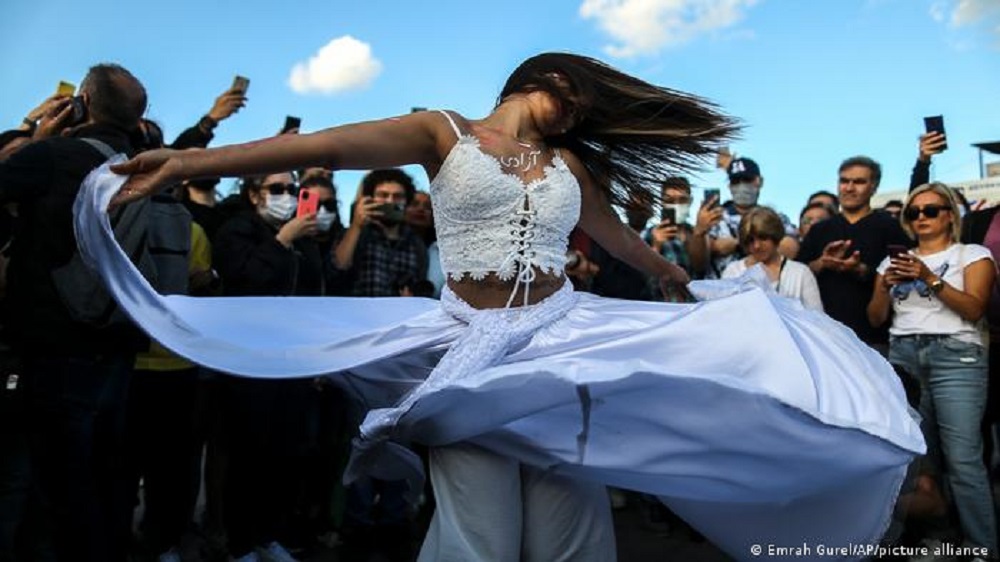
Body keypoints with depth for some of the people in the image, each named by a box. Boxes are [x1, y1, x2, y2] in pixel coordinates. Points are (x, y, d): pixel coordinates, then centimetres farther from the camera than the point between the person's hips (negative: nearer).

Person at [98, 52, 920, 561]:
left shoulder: (569, 163, 15)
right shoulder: (443, 133, 2)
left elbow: (621, 238, 31)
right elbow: (333, 146, -12)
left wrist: (680, 281, 47)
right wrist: (194, 162, -22)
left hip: (563, 343, 4)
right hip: (472, 352, -3)